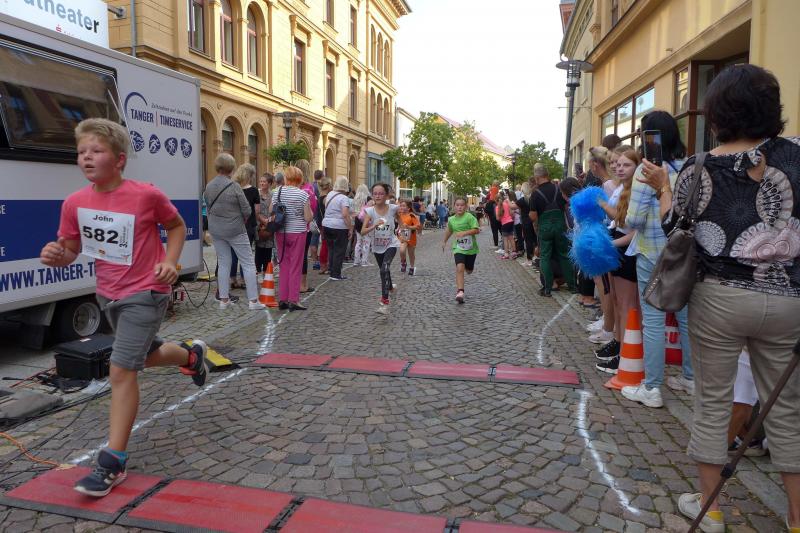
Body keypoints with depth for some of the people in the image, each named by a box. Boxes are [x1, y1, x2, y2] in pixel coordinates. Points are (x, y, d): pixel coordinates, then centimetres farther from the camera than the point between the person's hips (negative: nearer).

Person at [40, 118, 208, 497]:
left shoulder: (146, 195, -17)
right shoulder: (74, 203, -5)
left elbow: (176, 226, 0)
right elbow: (70, 252, 5)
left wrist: (170, 262, -14)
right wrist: (55, 256, -19)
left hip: (145, 293, -6)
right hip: (108, 294, 6)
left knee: (121, 370, -11)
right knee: (147, 355, 24)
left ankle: (113, 462, -1)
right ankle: (192, 355, 57)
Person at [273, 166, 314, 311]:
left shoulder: (277, 192, 2)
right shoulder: (303, 194, -9)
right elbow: (308, 218, -10)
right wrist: (310, 211, 9)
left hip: (280, 233, 4)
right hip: (297, 233, -4)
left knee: (284, 265, 12)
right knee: (295, 267, 2)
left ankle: (282, 299, 14)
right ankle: (293, 300, 3)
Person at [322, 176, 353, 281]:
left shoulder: (330, 194, 8)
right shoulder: (344, 198, -14)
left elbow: (325, 206, 24)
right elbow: (345, 215, -21)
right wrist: (350, 228, -17)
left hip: (327, 225, 7)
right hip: (340, 227, -7)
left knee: (331, 249, 16)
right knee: (339, 251, 2)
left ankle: (331, 271, 21)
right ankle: (335, 274, 4)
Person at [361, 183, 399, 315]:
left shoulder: (393, 208, -16)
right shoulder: (370, 211, -17)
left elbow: (399, 219, 9)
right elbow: (363, 232, -25)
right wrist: (374, 226, -40)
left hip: (391, 244, -3)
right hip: (377, 246, 3)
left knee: (385, 269, -24)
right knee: (384, 270, 22)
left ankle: (385, 302, -24)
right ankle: (390, 287, 55)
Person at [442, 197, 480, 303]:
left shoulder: (469, 217, -13)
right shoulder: (451, 220, 2)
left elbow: (477, 230, -21)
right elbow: (449, 231, 23)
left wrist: (464, 233, -31)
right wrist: (444, 241, 31)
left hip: (471, 248, -1)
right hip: (458, 248, 1)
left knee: (469, 271, 16)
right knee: (460, 268, -21)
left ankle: (469, 266, 55)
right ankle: (460, 292, -24)